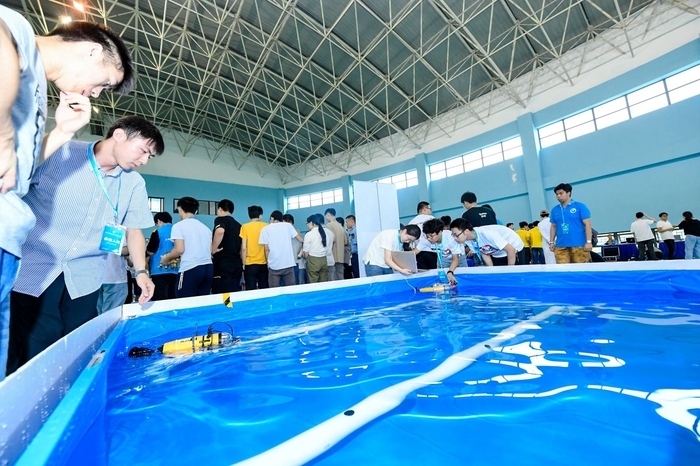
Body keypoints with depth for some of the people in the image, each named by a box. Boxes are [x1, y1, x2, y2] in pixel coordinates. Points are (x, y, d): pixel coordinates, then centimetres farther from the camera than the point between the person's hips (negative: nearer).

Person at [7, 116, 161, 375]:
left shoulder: (134, 184, 4)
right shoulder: (60, 153, -7)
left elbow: (134, 229, 8)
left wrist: (141, 271, 2)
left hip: (83, 280, 3)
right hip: (33, 270, -3)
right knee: (31, 355, 0)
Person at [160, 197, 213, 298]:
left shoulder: (179, 226, -1)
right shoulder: (205, 227, 16)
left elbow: (179, 249, -9)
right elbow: (210, 250, 12)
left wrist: (166, 259, 9)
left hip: (190, 269, -6)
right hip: (208, 268, 6)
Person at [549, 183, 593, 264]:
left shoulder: (580, 207, 0)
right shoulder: (554, 210, 11)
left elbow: (587, 225, -4)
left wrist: (588, 242, -11)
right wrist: (552, 242, 10)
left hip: (579, 245, -3)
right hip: (560, 246, 3)